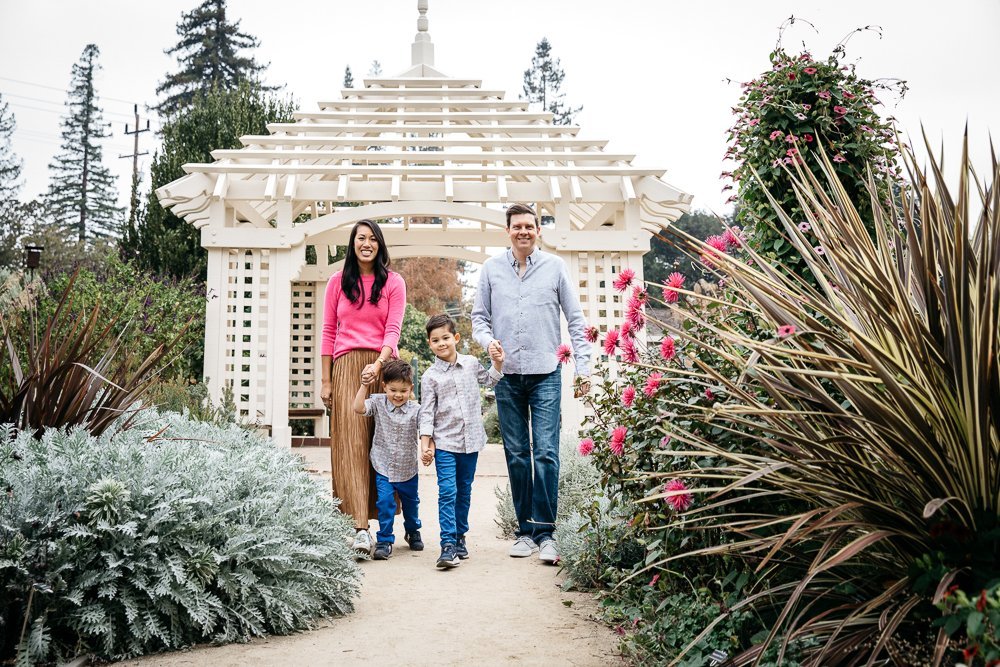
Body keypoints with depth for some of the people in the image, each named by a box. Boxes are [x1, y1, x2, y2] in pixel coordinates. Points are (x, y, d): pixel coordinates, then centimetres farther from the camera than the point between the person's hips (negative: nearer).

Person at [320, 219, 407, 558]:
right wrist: (326, 380, 7)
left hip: (383, 366, 0)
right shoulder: (337, 282, 13)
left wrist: (377, 364, -17)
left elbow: (393, 330, 0)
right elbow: (329, 332, 12)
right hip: (346, 366, 0)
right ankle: (361, 528, -16)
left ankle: (381, 513, 8)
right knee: (352, 443, -10)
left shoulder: (393, 283, 9)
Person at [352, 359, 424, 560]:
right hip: (383, 467, -1)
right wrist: (364, 384, -25)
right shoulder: (378, 403, -9)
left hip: (408, 468, 1)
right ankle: (385, 540, 6)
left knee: (410, 502, 19)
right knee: (385, 503, -9)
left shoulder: (416, 409, -11)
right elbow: (359, 408, -22)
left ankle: (413, 532, 43)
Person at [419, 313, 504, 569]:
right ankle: (448, 545, -11)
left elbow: (488, 380, 25)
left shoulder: (471, 363, 4)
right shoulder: (431, 376, -4)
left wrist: (497, 363, 9)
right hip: (444, 443, -3)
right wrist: (425, 443, -9)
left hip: (471, 441, 4)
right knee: (447, 492, -11)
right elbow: (427, 412, -4)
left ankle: (460, 536, 28)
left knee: (464, 491, 14)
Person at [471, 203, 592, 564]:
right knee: (516, 455, 6)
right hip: (507, 375, 2)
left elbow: (575, 319, 6)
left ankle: (545, 532, 0)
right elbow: (479, 315, 14)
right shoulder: (491, 268, 9)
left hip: (546, 373, -2)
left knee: (546, 453, -8)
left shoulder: (555, 266, 5)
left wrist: (583, 366, 0)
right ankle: (525, 530, 16)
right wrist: (487, 340, -8)